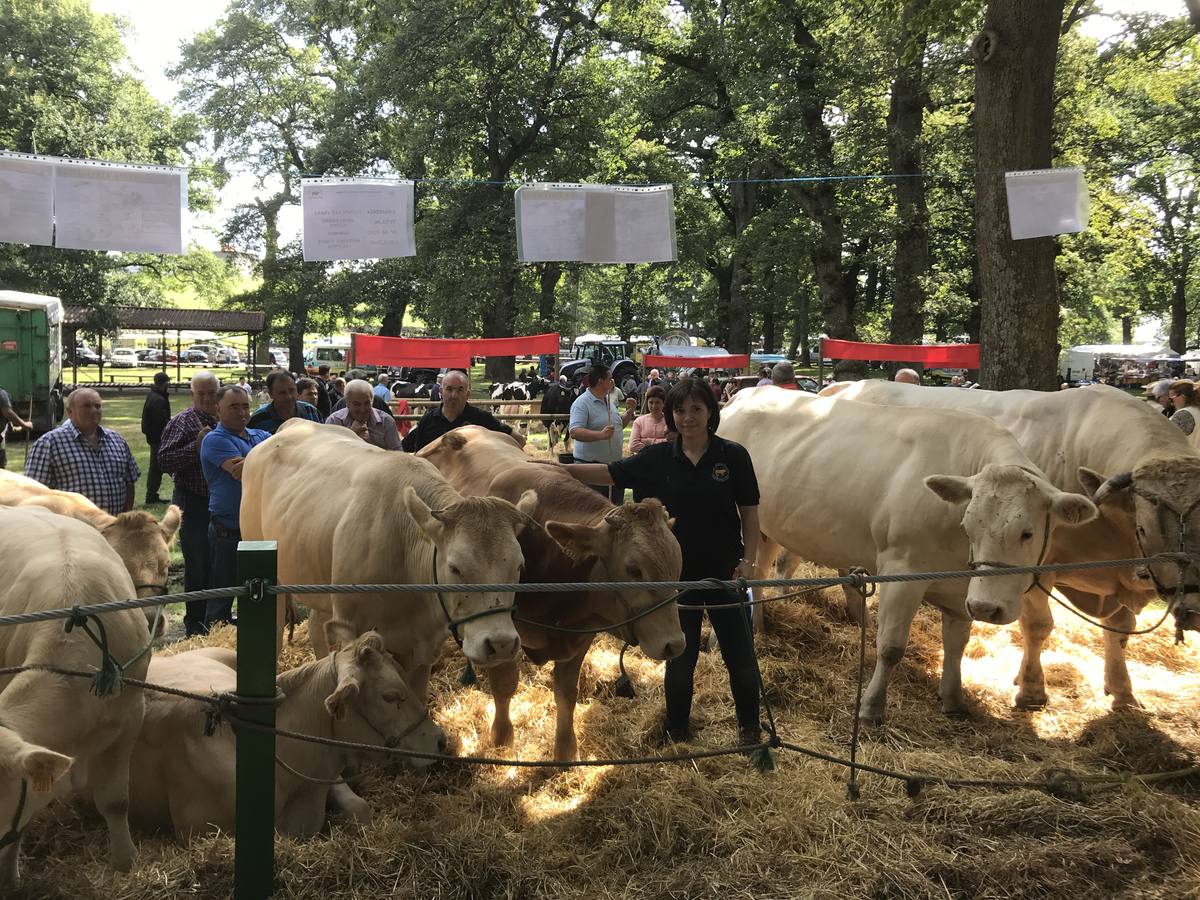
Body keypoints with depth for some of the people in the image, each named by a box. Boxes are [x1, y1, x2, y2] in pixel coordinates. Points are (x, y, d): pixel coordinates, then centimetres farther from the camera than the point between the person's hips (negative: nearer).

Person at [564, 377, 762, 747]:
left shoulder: (733, 456, -7)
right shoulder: (657, 459, -3)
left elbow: (749, 513, -2)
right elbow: (606, 473, -4)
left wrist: (748, 561, -9)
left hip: (725, 572, -1)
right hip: (678, 574, 1)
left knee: (739, 654, 9)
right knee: (680, 656, 14)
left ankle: (749, 728, 28)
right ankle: (677, 731, 31)